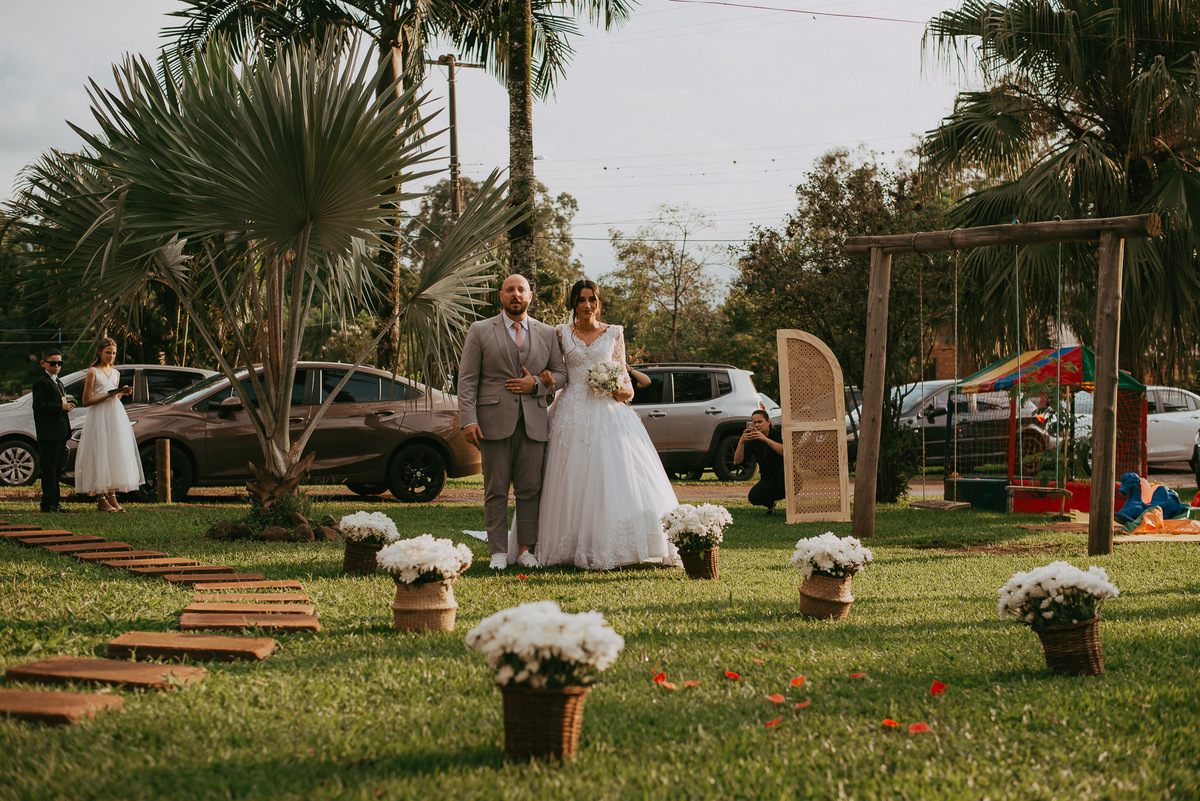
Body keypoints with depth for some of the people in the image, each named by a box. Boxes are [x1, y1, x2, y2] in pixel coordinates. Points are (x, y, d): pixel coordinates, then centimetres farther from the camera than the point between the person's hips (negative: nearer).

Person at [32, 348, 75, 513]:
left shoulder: (58, 382, 22)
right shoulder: (41, 382, -9)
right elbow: (39, 406, -18)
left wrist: (67, 404, 15)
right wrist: (61, 407, -21)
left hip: (60, 433, 9)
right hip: (48, 433, -9)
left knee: (58, 467, 12)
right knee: (49, 468, -8)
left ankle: (55, 501, 18)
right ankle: (49, 502, -6)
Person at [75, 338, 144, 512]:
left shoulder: (115, 373, 16)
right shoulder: (93, 372, -3)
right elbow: (86, 401, -7)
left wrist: (122, 393, 4)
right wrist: (108, 395, -15)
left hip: (116, 415, 6)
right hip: (99, 417, -6)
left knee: (116, 455, 2)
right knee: (101, 456, -8)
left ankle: (112, 497, 4)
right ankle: (101, 499, -5)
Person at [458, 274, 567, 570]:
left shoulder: (547, 334, 13)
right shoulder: (480, 331, 5)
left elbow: (561, 373, 16)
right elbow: (467, 379, 0)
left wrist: (537, 385, -5)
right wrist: (468, 420, -10)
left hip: (533, 422, 2)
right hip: (494, 422, -2)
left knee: (530, 490, 2)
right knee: (496, 491, 0)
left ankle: (526, 550, 9)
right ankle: (498, 552, 5)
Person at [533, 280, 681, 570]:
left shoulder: (614, 333, 9)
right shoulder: (562, 333, 8)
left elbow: (622, 372, 13)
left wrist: (623, 390, -5)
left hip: (608, 413, 1)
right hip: (574, 413, 0)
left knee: (613, 478, -7)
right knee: (575, 482, -4)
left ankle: (608, 547, -3)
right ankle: (576, 547, 1)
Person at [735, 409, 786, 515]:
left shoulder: (778, 435, -10)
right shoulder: (752, 441, -1)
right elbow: (738, 461, -12)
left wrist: (765, 439, -38)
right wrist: (741, 442, -28)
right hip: (767, 481, 3)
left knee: (785, 468, -38)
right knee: (754, 497, -27)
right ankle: (771, 503, 9)